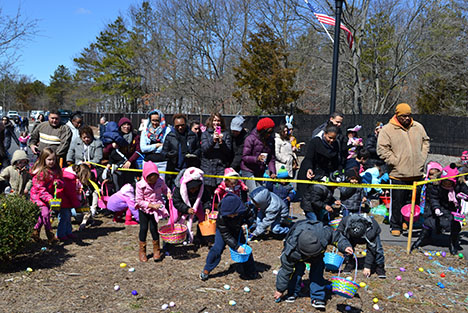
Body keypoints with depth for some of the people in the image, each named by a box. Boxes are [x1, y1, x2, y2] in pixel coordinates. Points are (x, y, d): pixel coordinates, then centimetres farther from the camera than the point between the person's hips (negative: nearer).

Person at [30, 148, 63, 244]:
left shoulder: (56, 170, 3)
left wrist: (58, 182, -18)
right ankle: (50, 236, -7)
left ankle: (35, 231, 32)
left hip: (50, 196, 7)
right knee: (45, 213, -17)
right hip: (38, 196, -7)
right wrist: (49, 198, -29)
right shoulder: (40, 172, -18)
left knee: (43, 215, 12)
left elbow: (62, 183, 7)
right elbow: (40, 188, -20)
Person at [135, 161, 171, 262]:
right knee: (143, 228, 4)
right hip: (144, 209, -1)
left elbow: (164, 189, 9)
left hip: (156, 209, 1)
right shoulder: (140, 185, -20)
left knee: (153, 228, -2)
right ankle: (142, 251, 21)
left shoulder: (160, 182, -13)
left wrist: (168, 193, -14)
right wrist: (151, 205, -23)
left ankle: (156, 250, 16)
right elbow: (139, 201, -15)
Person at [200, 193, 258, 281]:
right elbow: (226, 235, -32)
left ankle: (251, 272, 9)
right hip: (223, 230, -3)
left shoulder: (243, 210, -31)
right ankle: (206, 270, -1)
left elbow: (250, 217, -6)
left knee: (244, 248, -5)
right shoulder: (221, 217, -37)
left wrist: (246, 224, -29)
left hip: (237, 230, 3)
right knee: (217, 248, -17)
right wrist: (236, 247, -36)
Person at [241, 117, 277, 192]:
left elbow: (272, 158, 7)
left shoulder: (271, 140, 6)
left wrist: (272, 172, -9)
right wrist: (256, 158, -32)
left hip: (260, 173, 5)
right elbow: (245, 157, -14)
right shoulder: (251, 138, -10)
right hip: (248, 171, -5)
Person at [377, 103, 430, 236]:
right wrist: (396, 162, -11)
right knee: (397, 202, 2)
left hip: (417, 173, 5)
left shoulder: (418, 127, 8)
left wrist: (422, 158, 9)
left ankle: (407, 221, 32)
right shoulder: (387, 130, -7)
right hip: (398, 174, -4)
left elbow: (425, 142, 20)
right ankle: (396, 225, 16)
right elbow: (382, 149, -9)